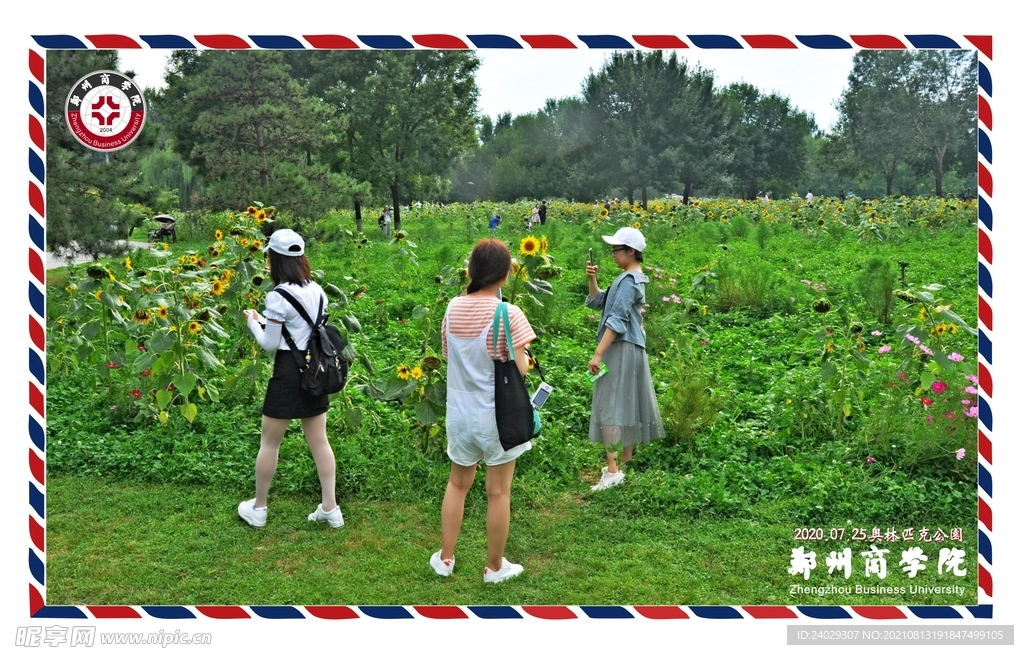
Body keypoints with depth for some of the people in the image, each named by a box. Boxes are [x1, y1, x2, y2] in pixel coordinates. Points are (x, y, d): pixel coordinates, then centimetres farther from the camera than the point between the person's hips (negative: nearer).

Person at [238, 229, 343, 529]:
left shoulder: (278, 296, -16)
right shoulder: (317, 291, 4)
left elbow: (270, 344, -11)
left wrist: (254, 322, 7)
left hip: (288, 372, -6)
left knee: (269, 442, 9)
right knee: (319, 440, 11)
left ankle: (258, 508, 23)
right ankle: (330, 508, 14)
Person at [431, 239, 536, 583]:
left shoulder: (454, 307, -3)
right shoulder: (509, 314, -18)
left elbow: (447, 354, 8)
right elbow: (519, 370, -16)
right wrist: (522, 354, 3)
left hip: (460, 412, 5)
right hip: (497, 415, -4)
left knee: (457, 483, 21)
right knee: (498, 491, 9)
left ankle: (445, 558, 30)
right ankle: (495, 566, 22)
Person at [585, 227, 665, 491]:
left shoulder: (629, 280, -15)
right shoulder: (630, 278, 16)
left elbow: (617, 320, -22)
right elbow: (598, 302, 16)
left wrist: (598, 354, -25)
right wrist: (592, 280, 0)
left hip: (620, 349, -10)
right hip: (631, 348, 10)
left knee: (610, 406, -11)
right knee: (626, 405, 13)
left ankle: (613, 470, -13)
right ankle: (626, 462, 21)